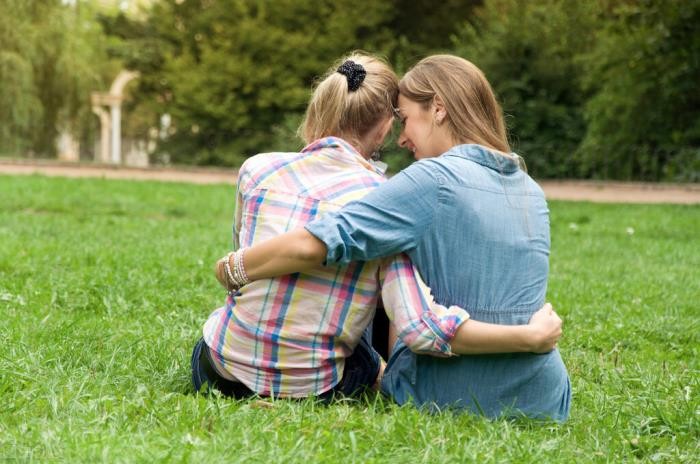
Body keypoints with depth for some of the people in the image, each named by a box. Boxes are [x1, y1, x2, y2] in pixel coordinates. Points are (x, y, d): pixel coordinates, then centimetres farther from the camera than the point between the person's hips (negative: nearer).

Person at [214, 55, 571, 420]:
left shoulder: (434, 179, -15)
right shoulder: (532, 193, 7)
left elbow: (311, 245, -21)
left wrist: (235, 268, -6)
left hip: (459, 401, -5)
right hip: (545, 404, 5)